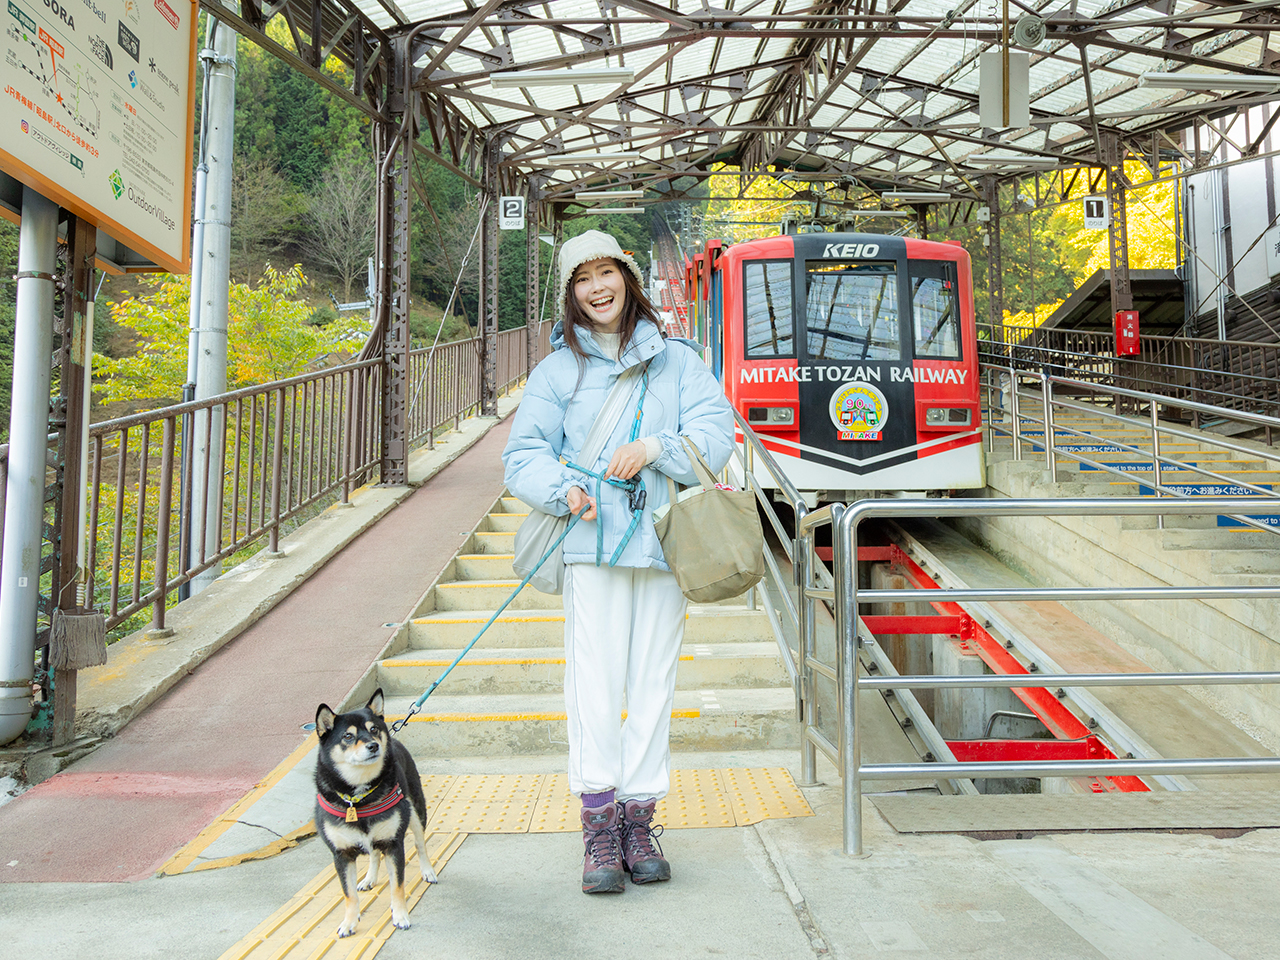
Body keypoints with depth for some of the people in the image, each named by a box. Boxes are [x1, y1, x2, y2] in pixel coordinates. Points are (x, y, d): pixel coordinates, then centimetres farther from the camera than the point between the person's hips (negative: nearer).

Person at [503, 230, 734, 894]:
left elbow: (716, 433, 1)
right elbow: (523, 457, 4)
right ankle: (599, 828, 3)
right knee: (595, 680, -5)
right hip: (592, 541, -1)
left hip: (664, 540, 2)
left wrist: (655, 448, -16)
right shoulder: (558, 369, 8)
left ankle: (639, 819, 14)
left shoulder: (676, 359, 11)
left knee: (654, 679, 4)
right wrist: (564, 489, -16)